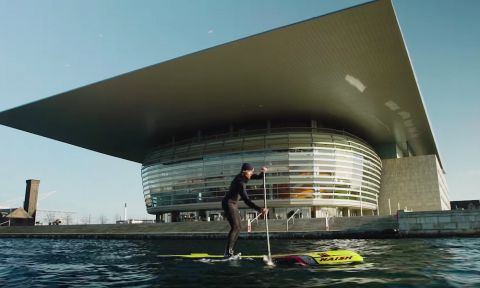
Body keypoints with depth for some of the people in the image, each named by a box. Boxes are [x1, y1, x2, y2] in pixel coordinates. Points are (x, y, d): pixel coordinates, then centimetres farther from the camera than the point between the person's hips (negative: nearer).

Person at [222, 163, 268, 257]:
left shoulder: (243, 177, -1)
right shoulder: (240, 183, -28)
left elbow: (259, 177, 7)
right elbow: (247, 201, -36)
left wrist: (263, 172, -16)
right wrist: (259, 209, -44)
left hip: (234, 204, 10)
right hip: (228, 204, -10)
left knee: (237, 228, 7)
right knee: (235, 227, -15)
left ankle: (230, 251, 12)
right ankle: (228, 252, -12)